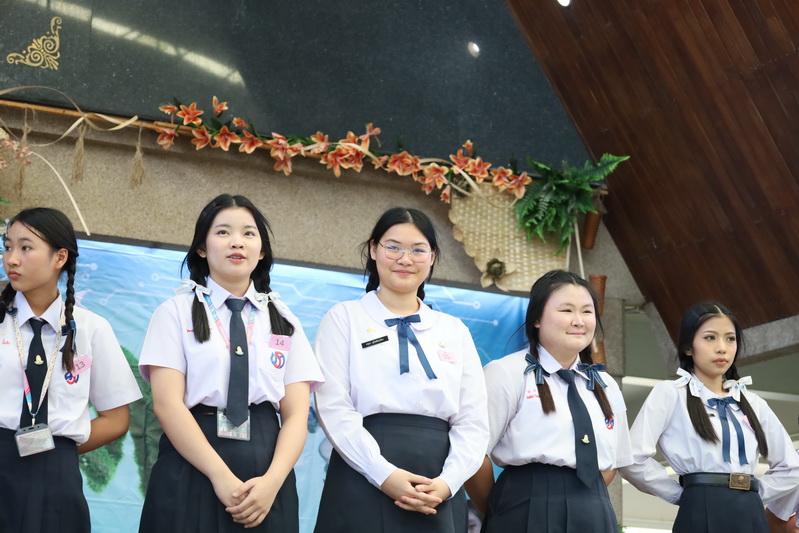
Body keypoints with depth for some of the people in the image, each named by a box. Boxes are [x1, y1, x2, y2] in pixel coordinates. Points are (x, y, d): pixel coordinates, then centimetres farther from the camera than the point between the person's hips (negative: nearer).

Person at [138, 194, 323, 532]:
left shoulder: (284, 321, 12)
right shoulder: (177, 312, 4)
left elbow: (296, 413, 4)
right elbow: (167, 403, -6)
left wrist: (272, 480, -13)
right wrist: (221, 477, -16)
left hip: (265, 484, 2)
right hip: (192, 473, -2)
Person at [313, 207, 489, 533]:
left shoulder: (455, 331, 16)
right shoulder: (344, 318, 7)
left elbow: (473, 421, 8)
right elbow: (333, 407, -5)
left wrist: (447, 482, -9)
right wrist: (384, 474, -16)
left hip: (438, 496, 3)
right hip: (363, 487, -3)